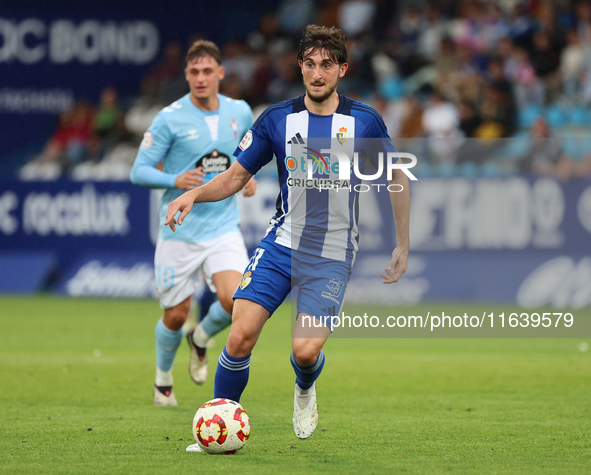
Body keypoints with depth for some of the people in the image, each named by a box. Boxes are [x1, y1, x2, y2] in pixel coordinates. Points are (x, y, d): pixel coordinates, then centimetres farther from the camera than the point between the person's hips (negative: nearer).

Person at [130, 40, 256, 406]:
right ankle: (163, 378, 35)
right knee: (176, 316, 5)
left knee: (235, 301, -20)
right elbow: (139, 171, -7)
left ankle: (202, 338, 14)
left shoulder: (240, 112, 4)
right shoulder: (170, 119, -9)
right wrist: (175, 180, -25)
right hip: (179, 233, -2)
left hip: (223, 228, 2)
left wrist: (249, 177, 3)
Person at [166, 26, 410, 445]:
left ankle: (305, 390, 22)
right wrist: (194, 194, -12)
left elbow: (397, 178, 11)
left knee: (305, 351, -15)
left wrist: (403, 246, 11)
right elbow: (237, 176, 8)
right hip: (281, 243, 2)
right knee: (241, 336, -15)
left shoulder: (365, 122, -2)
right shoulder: (277, 120, 1)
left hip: (332, 257, -1)